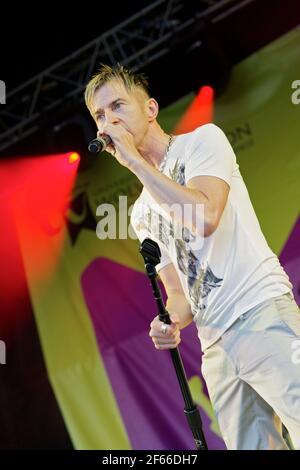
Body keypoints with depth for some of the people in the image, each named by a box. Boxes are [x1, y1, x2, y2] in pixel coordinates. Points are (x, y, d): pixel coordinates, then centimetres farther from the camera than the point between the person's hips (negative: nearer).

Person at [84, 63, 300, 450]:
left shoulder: (203, 140, 4)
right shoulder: (142, 213, 21)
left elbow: (206, 215, -16)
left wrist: (134, 158, -9)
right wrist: (170, 324, -4)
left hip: (262, 314, -7)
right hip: (216, 343, 7)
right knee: (251, 445, 0)